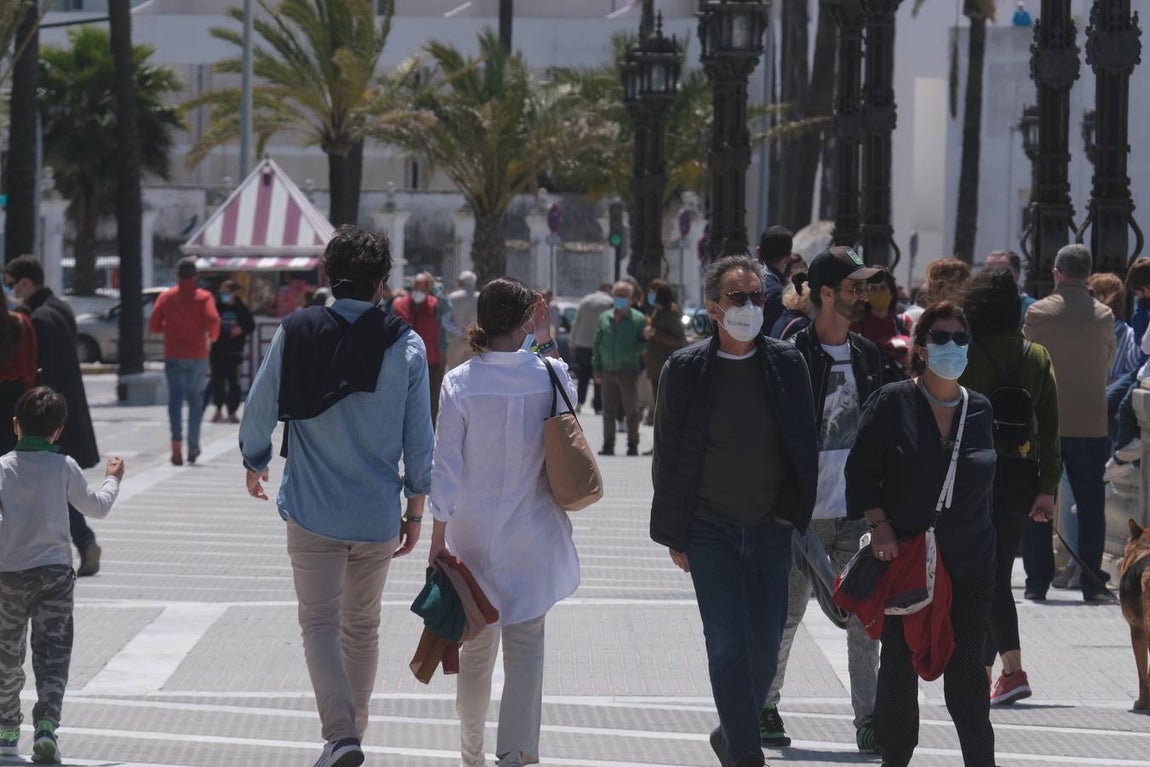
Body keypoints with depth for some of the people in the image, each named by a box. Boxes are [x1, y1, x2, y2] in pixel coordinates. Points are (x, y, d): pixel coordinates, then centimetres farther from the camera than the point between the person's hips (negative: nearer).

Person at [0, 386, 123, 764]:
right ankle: (46, 726, -20)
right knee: (53, 656, -2)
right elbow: (97, 507, 12)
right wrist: (112, 479, 29)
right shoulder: (65, 467, -1)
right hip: (54, 571, 0)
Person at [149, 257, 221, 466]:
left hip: (173, 356, 0)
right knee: (195, 400, 12)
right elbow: (213, 320, -16)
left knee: (175, 399, -5)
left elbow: (153, 326, 0)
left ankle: (177, 440, -27)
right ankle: (193, 447, 15)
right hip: (198, 355, 0)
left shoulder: (166, 297, 4)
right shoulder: (204, 297, 0)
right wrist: (212, 337, 3)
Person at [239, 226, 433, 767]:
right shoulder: (405, 344, -6)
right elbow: (420, 439, -2)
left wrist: (255, 465, 19)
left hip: (312, 512, -1)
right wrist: (415, 511, 10)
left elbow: (259, 411, -1)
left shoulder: (295, 333, -7)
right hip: (378, 515, 1)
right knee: (362, 626, 16)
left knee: (320, 622, 3)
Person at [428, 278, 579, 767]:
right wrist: (547, 345, 21)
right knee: (526, 645, 3)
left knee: (476, 646, 15)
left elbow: (446, 466, -8)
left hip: (474, 534, 1)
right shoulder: (549, 375, -9)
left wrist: (439, 535, -1)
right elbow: (569, 398, 16)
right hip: (532, 536, -1)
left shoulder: (460, 382, -10)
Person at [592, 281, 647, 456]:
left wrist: (633, 352, -17)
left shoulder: (638, 319, 0)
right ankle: (608, 445, 10)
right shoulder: (604, 318, 11)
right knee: (608, 410, 4)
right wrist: (597, 369, 8)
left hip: (629, 371, -3)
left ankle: (632, 446, 6)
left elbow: (646, 343, 0)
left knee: (631, 410, -1)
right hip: (608, 371, 3)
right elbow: (597, 345, 13)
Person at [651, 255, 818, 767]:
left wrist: (792, 512, -1)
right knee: (727, 645, -9)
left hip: (771, 529, 2)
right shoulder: (685, 369, -4)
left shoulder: (786, 364, 1)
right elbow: (669, 456, 2)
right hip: (709, 529, -2)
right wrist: (674, 534, 1)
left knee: (765, 648, 7)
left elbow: (804, 449, 8)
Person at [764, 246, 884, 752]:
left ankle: (868, 719, 5)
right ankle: (765, 706, 20)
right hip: (805, 513, -4)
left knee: (864, 619, 1)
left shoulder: (869, 356, 11)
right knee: (786, 615, 5)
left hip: (858, 512, 4)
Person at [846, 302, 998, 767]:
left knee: (967, 670, -2)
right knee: (899, 667, 8)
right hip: (903, 556, -2)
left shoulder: (980, 411, 8)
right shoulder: (892, 403, -2)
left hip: (969, 564, 2)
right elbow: (860, 472, -1)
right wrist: (878, 525, -13)